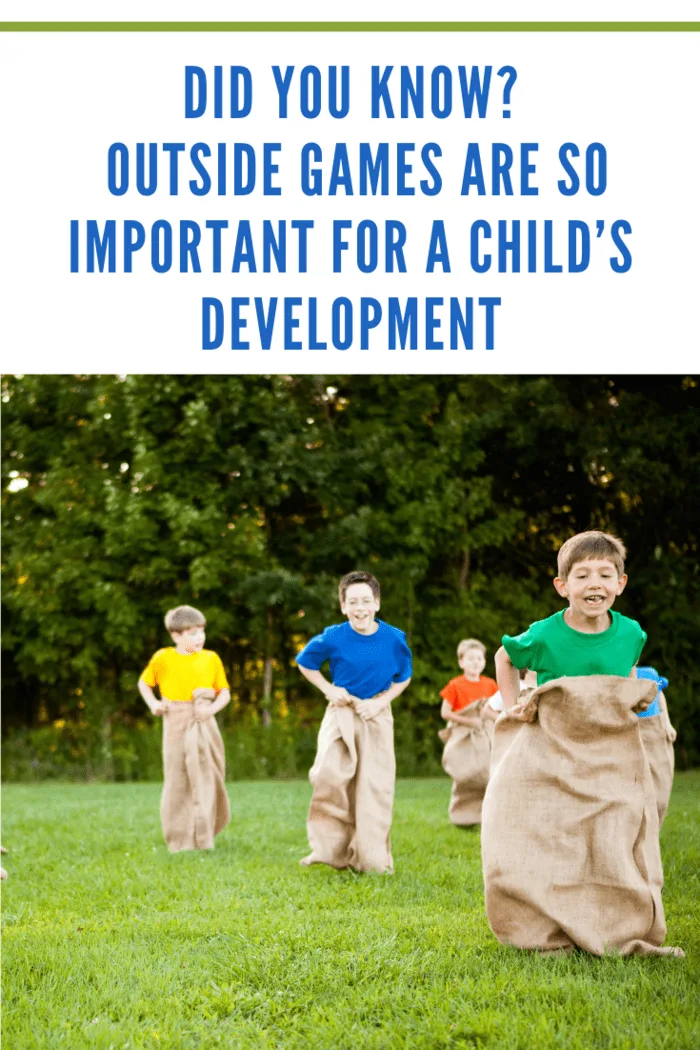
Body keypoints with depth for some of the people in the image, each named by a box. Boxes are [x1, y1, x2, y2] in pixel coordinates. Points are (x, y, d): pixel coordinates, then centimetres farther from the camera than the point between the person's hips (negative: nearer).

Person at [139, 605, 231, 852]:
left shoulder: (211, 658, 4)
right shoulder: (163, 658, 1)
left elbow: (224, 692, 8)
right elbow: (144, 683, 15)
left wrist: (213, 708, -11)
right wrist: (153, 704, -2)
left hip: (203, 725, 1)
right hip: (176, 725, -1)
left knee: (206, 778, 1)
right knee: (177, 780, 2)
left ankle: (203, 838, 9)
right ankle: (179, 839, 10)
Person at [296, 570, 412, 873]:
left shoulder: (394, 639, -9)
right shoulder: (333, 638, -11)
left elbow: (403, 678, 7)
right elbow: (305, 663, 7)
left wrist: (380, 701, -7)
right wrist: (329, 689, -5)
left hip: (377, 717, 1)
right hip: (341, 714, -1)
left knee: (374, 788, 2)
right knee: (329, 776, -19)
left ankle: (371, 858, 13)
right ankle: (331, 847, -2)